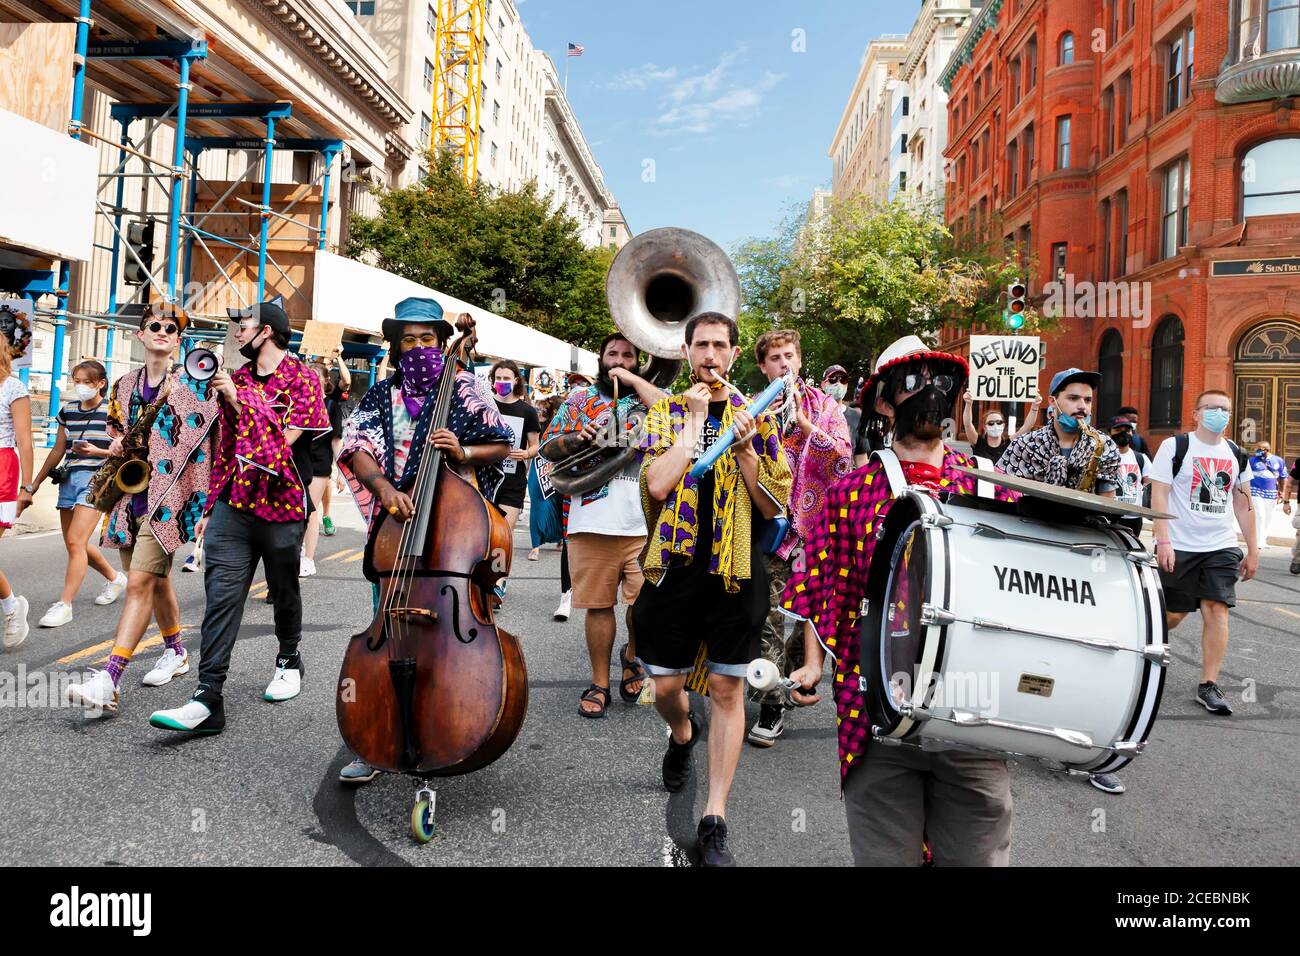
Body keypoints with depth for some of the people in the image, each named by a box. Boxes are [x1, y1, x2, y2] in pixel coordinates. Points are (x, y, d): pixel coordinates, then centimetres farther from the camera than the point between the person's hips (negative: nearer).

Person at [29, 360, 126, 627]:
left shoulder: (111, 411, -5)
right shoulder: (68, 410, 12)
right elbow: (58, 450, 19)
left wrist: (97, 451, -20)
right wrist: (35, 483, 20)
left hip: (97, 479, -7)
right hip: (69, 478, 7)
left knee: (75, 542, -14)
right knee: (74, 544, 11)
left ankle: (64, 605, -9)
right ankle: (114, 578, 34)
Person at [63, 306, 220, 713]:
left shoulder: (193, 383, -3)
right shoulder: (124, 386, 15)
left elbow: (213, 434, -5)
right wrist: (117, 447, 6)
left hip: (169, 492, -6)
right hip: (131, 492, 7)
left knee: (139, 581, -13)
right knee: (156, 578, 15)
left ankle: (109, 682, -17)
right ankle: (176, 652, 33)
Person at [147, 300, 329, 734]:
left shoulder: (302, 380, -3)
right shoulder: (236, 378, 15)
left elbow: (285, 437, -14)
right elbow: (225, 446, 19)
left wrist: (239, 400, -12)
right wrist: (210, 506, 19)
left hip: (282, 505, -4)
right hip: (233, 504, 4)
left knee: (283, 592, 12)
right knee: (221, 596, -7)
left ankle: (289, 662, 37)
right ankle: (207, 698, -11)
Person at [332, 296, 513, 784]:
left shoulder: (462, 390, 6)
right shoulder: (381, 395, 10)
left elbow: (502, 447, 4)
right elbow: (356, 449, -4)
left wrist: (463, 452, -15)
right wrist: (384, 487, -22)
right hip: (396, 524, 2)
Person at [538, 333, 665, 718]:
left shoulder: (649, 395, 11)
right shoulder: (579, 400, 14)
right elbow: (548, 448, 13)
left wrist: (632, 379, -5)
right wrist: (576, 439, -7)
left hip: (645, 523, -1)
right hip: (592, 522, 1)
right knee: (598, 604, 6)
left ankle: (632, 654, 30)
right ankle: (600, 683, 21)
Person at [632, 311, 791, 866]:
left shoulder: (756, 416, 5)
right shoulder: (665, 412, 4)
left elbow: (773, 506, 0)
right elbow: (657, 485, -14)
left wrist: (743, 449, -13)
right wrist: (696, 418, -11)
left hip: (735, 570, 0)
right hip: (675, 566, 0)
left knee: (726, 689, 2)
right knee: (666, 686, 7)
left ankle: (715, 820, 11)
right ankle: (683, 735, 44)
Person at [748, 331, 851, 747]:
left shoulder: (826, 405, 8)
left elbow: (843, 456, -6)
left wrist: (804, 422, -17)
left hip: (817, 523, 1)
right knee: (769, 615, -6)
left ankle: (788, 672, 34)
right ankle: (771, 706, 1)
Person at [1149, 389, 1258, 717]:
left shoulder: (1236, 454, 10)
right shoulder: (1175, 446, -4)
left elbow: (1243, 503, 14)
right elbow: (1159, 495, -8)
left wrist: (1252, 549, 11)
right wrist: (1163, 541, -17)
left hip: (1222, 548, 4)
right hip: (1179, 546, -3)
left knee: (1216, 609, -5)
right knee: (1173, 614, 1)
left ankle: (1208, 685, 2)